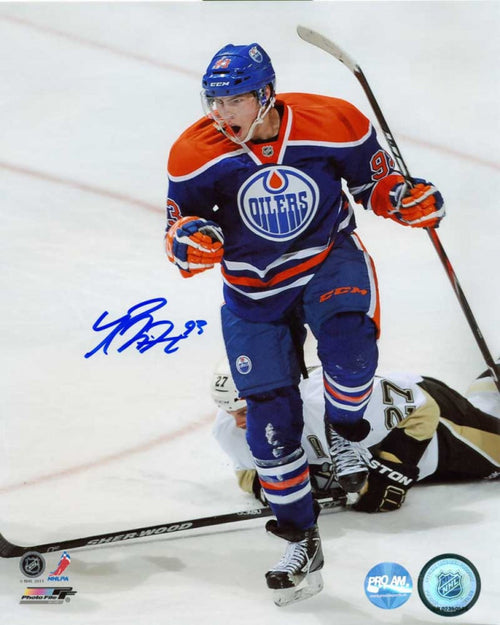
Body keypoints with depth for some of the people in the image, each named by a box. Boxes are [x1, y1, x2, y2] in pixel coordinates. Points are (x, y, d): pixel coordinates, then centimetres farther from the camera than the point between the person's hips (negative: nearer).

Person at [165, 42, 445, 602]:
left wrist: (406, 200, -20)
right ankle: (301, 540, 20)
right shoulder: (197, 155, -15)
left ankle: (343, 431, 2)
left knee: (349, 348, -33)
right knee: (270, 417, 1)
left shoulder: (331, 124, -17)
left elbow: (373, 181, -1)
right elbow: (181, 225, -6)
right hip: (254, 291, 2)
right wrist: (189, 241, -29)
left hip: (330, 260, -1)